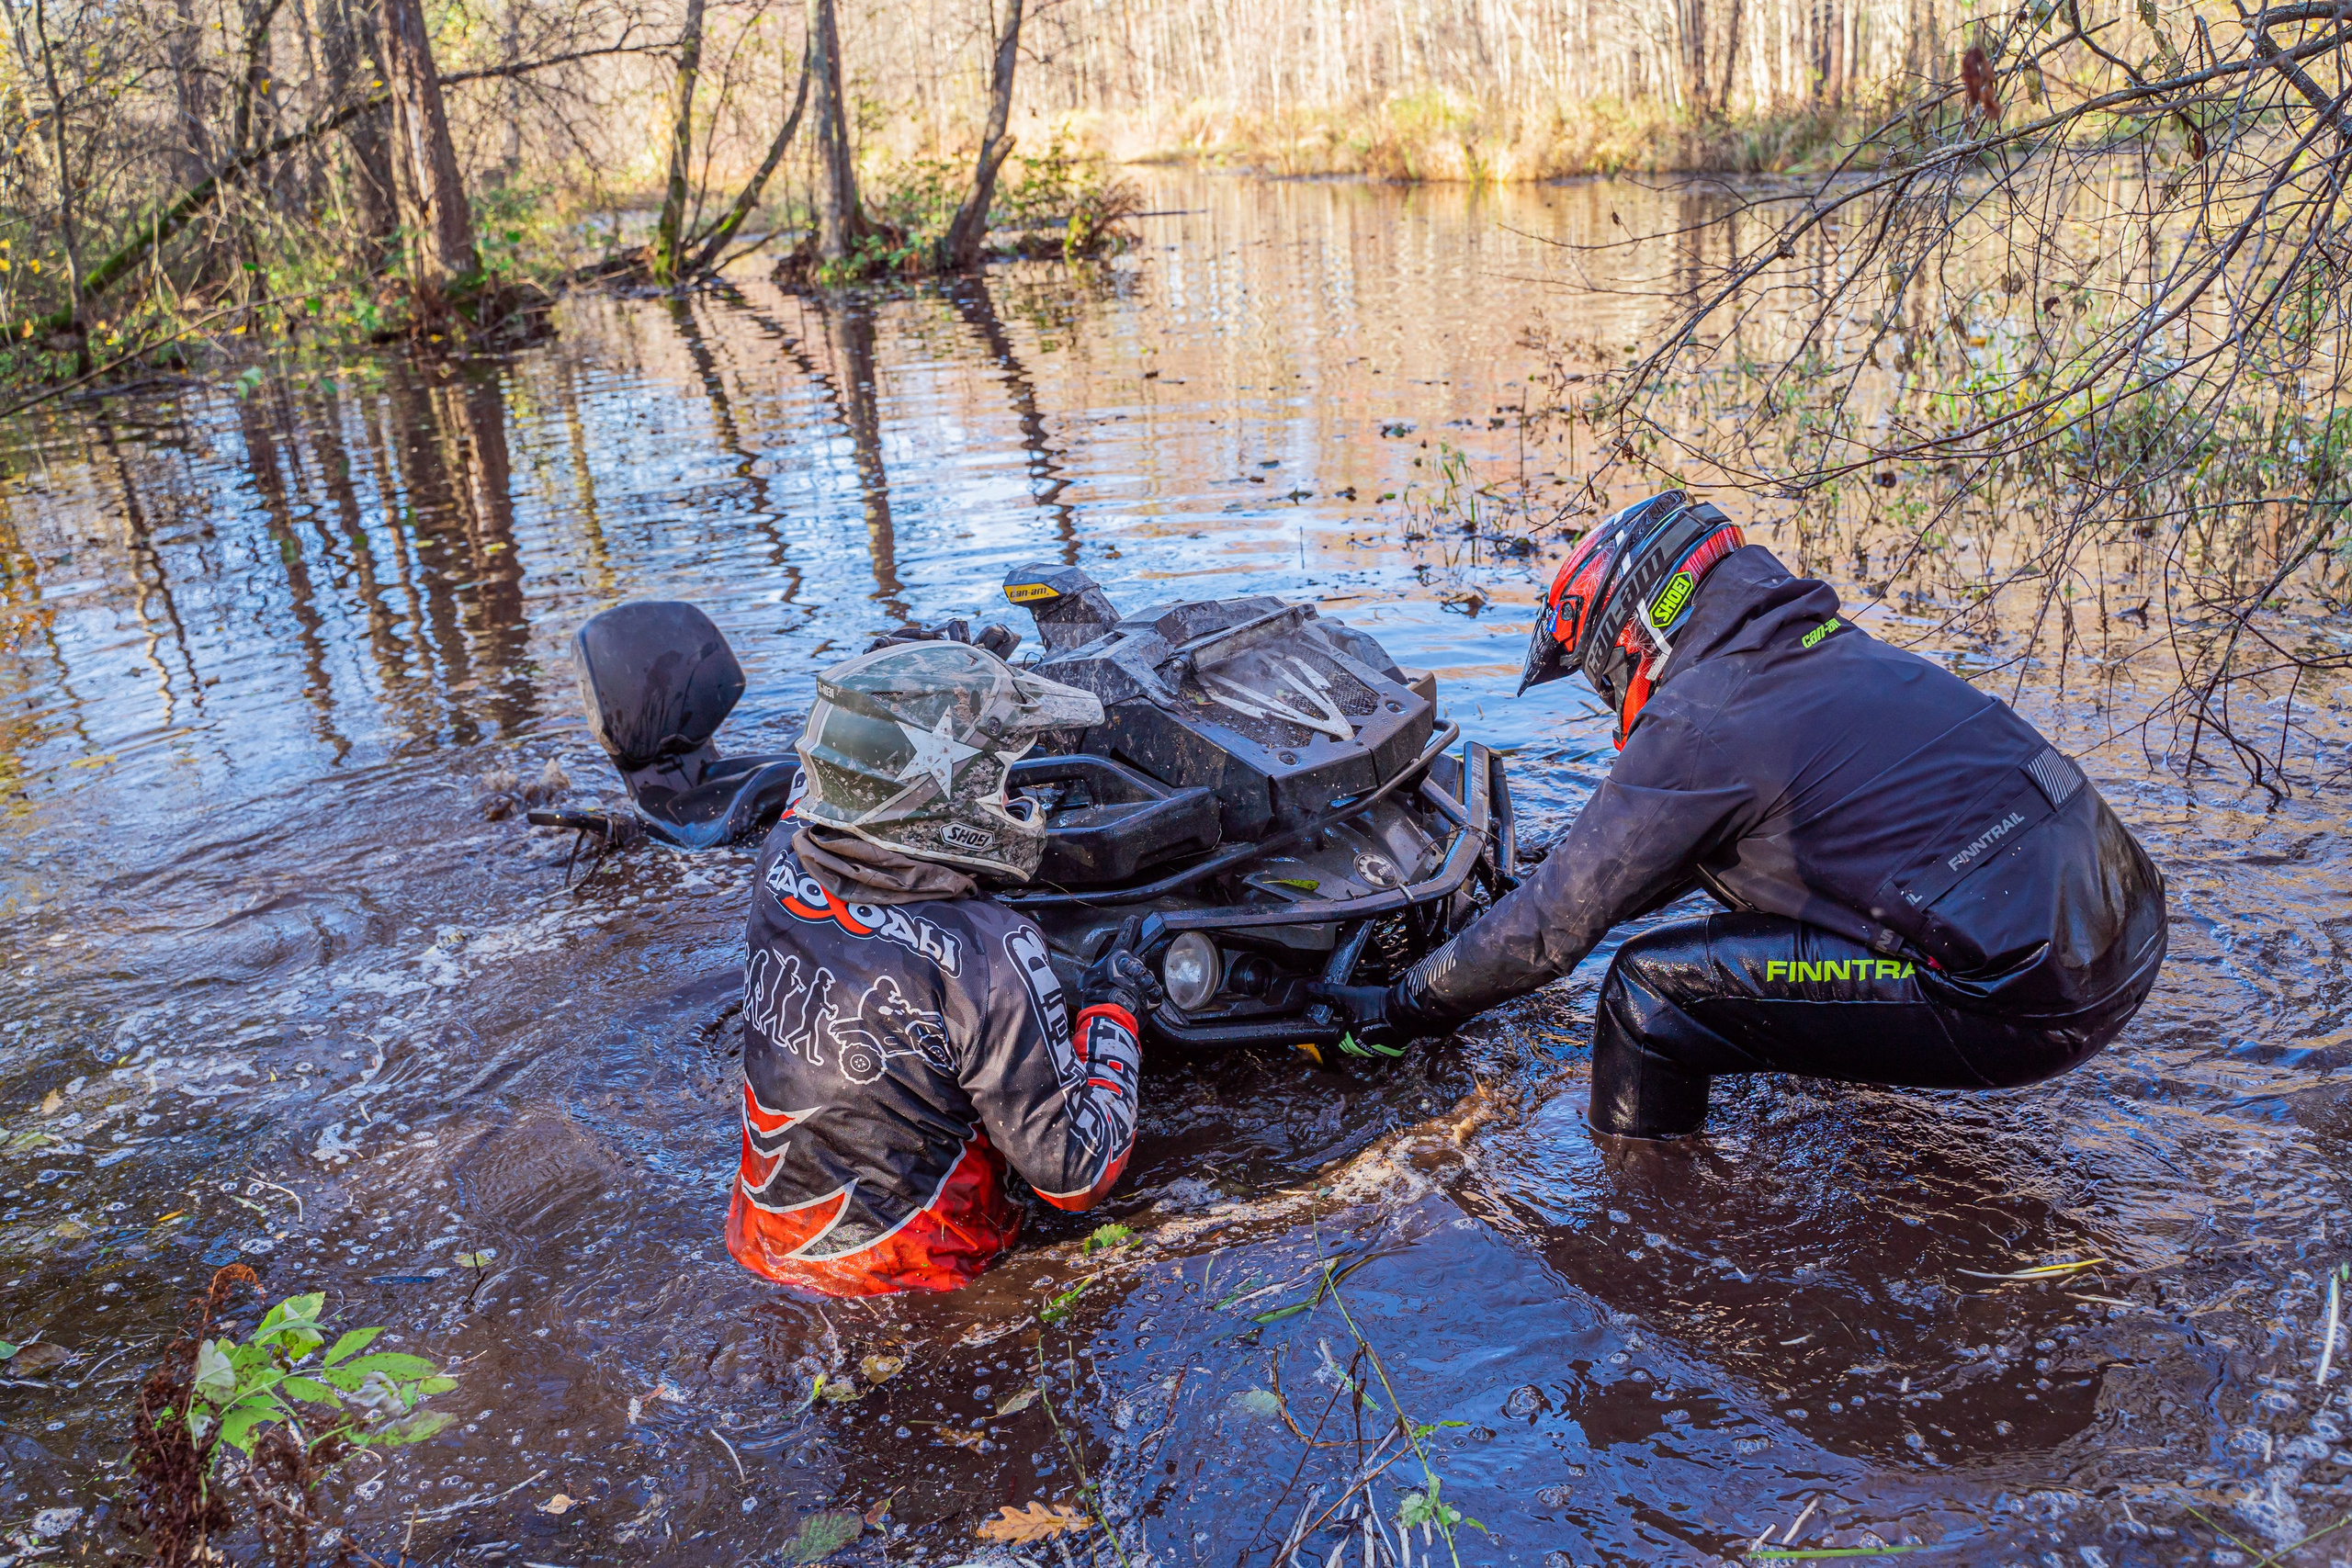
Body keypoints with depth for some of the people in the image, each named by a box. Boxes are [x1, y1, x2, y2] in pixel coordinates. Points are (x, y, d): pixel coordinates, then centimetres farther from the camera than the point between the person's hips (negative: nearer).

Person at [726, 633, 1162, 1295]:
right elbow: (1076, 1175, -22)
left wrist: (961, 686, 17)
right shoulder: (990, 956, -32)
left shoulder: (782, 859, -15)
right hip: (903, 1265, -5)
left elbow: (842, 782, 13)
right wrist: (1114, 1009, -9)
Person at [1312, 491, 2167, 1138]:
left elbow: (1555, 928, -5)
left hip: (2029, 1000, -9)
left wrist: (1405, 1007, 9)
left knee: (1651, 993, -8)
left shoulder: (1699, 722, -11)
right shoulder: (1831, 651, 15)